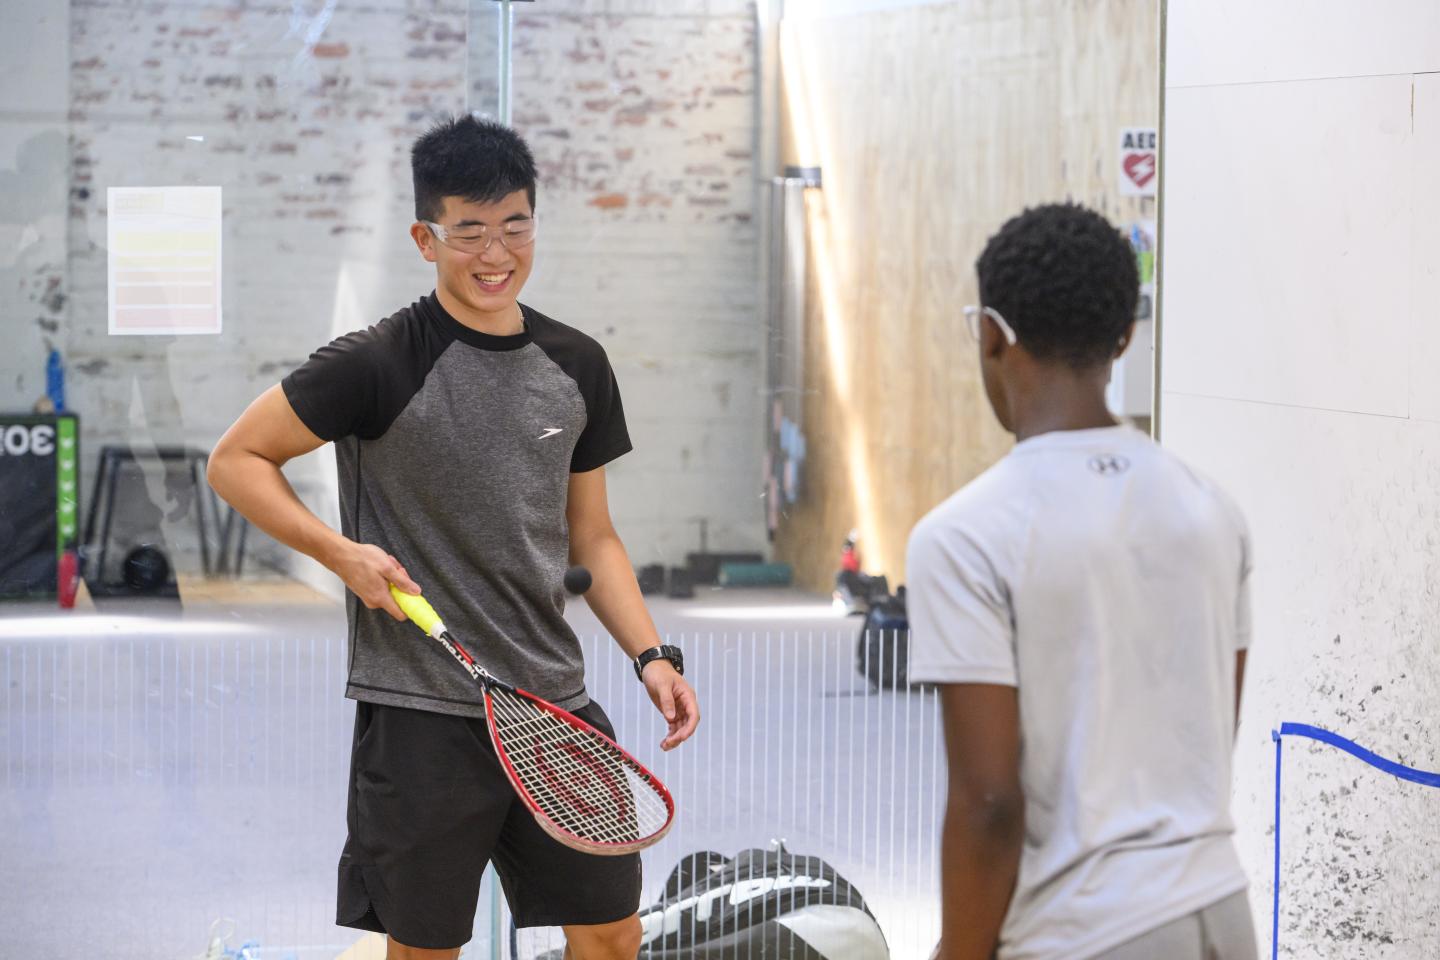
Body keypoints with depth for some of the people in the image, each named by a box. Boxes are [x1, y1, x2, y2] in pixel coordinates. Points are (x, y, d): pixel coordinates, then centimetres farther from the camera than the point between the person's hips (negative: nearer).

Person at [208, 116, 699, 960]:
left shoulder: (577, 366, 8)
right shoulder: (379, 366, -9)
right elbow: (236, 460, -4)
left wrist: (650, 654, 4)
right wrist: (340, 552, -15)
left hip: (557, 703, 5)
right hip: (423, 710, -5)